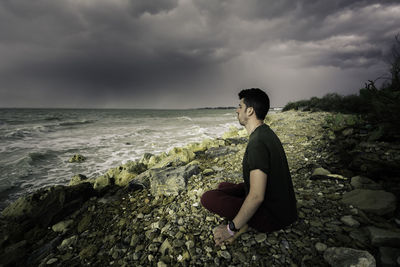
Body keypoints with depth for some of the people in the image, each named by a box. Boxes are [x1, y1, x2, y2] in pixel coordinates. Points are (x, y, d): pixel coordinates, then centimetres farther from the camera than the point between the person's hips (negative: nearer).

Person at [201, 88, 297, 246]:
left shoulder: (257, 142, -28)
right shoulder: (266, 132, 5)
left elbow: (256, 196, -30)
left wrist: (231, 229, -19)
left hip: (273, 216, -10)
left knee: (208, 197, -17)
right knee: (223, 186, 18)